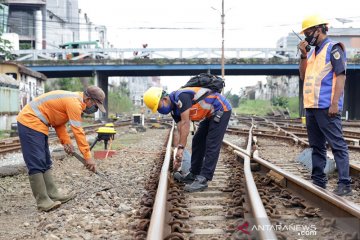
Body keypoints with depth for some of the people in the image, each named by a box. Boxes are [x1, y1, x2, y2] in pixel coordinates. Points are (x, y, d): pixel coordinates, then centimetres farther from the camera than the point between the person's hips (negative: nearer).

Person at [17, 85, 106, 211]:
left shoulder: (74, 100, 12)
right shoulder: (74, 103, -19)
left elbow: (58, 122, 12)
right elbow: (78, 132, -20)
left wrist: (66, 142, -1)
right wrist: (88, 157, -17)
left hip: (36, 124, 11)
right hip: (30, 122, -11)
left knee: (45, 163, 12)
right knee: (37, 164, -12)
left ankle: (53, 195, 15)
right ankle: (43, 201, -11)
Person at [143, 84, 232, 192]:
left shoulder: (181, 96, -25)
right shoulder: (175, 109, 4)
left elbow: (185, 124, -26)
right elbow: (181, 131, 4)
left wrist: (180, 148, -25)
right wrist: (179, 155, 2)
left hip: (221, 110, -10)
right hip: (210, 114, 10)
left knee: (211, 146, -11)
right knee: (197, 142, 12)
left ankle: (203, 180, -12)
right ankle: (194, 175, 21)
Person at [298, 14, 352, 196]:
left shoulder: (333, 48, -5)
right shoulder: (312, 52, 19)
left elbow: (341, 76, -11)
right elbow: (303, 76, 20)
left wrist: (335, 103, -19)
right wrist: (303, 55, 7)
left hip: (326, 107, -9)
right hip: (311, 106, 9)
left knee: (337, 145, -8)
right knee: (317, 146, 12)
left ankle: (344, 184, -8)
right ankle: (318, 181, 19)